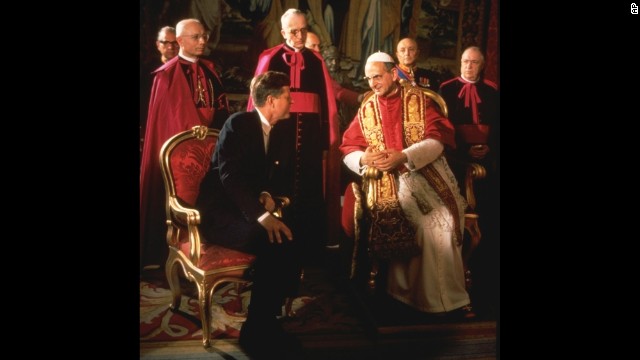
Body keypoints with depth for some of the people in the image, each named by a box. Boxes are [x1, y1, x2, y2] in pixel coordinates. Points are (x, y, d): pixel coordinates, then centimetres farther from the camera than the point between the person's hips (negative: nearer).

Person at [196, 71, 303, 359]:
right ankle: (256, 331, -19)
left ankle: (268, 322, -13)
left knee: (289, 237, -23)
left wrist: (267, 194, -4)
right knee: (272, 242, -31)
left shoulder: (275, 132, 15)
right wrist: (261, 215, -34)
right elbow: (230, 175, -22)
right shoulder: (238, 123, -9)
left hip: (246, 209, 7)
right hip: (219, 213, -7)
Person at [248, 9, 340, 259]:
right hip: (279, 130, -2)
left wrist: (327, 140, 4)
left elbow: (327, 102, 9)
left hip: (310, 131, 2)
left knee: (311, 189, 4)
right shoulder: (269, 59, 2)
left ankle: (312, 251, 13)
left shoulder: (316, 61, 10)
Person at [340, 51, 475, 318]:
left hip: (428, 175, 0)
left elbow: (437, 139, -5)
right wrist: (364, 159, -14)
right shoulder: (366, 110, 13)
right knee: (429, 229, -21)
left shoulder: (419, 100, 6)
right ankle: (448, 297, -7)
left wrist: (403, 156, -19)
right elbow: (348, 150, 10)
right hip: (393, 183, 0)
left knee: (443, 224, -21)